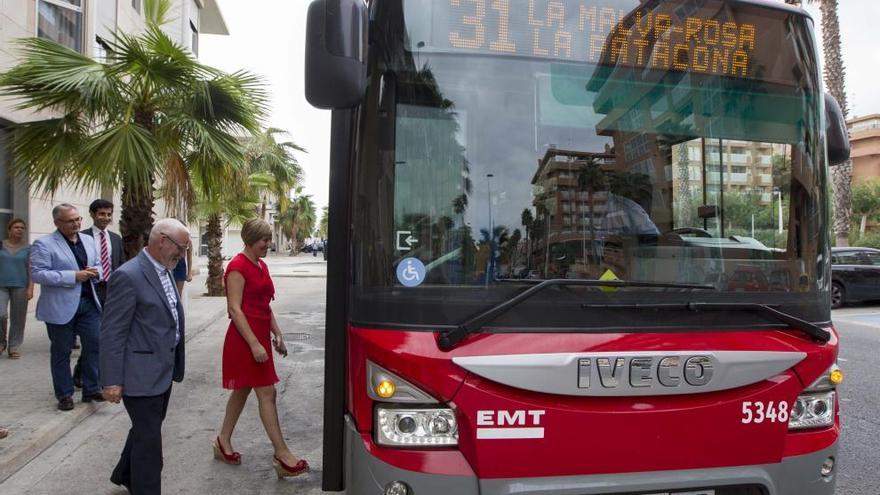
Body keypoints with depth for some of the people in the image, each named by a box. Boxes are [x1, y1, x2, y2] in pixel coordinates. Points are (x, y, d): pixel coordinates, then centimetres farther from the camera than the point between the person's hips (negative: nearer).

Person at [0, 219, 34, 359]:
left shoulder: (28, 248, 3)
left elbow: (31, 269, 1)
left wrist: (30, 288, -7)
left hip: (20, 286, 0)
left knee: (18, 318, 2)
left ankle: (13, 348, 12)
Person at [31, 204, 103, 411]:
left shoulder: (88, 240, 11)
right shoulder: (44, 244, -9)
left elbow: (98, 265, 19)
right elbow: (38, 274, -17)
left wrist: (95, 271, -6)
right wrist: (74, 276, -21)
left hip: (89, 302, 5)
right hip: (61, 307, -5)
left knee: (94, 346, 5)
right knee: (61, 352, 7)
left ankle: (91, 389, 18)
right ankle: (64, 395, 19)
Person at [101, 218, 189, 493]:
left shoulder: (164, 272, 8)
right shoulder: (128, 276, -19)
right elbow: (112, 333, -19)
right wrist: (112, 381, -18)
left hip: (163, 371, 9)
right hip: (141, 374, -9)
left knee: (147, 430, 25)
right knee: (149, 439, 2)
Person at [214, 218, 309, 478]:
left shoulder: (261, 266, 12)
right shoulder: (238, 266, -14)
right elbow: (235, 309, -18)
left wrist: (276, 334, 15)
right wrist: (254, 344, -22)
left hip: (260, 335, 9)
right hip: (245, 337, -9)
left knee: (242, 389, 16)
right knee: (267, 393, -7)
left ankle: (223, 442, 30)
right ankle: (282, 455, -2)